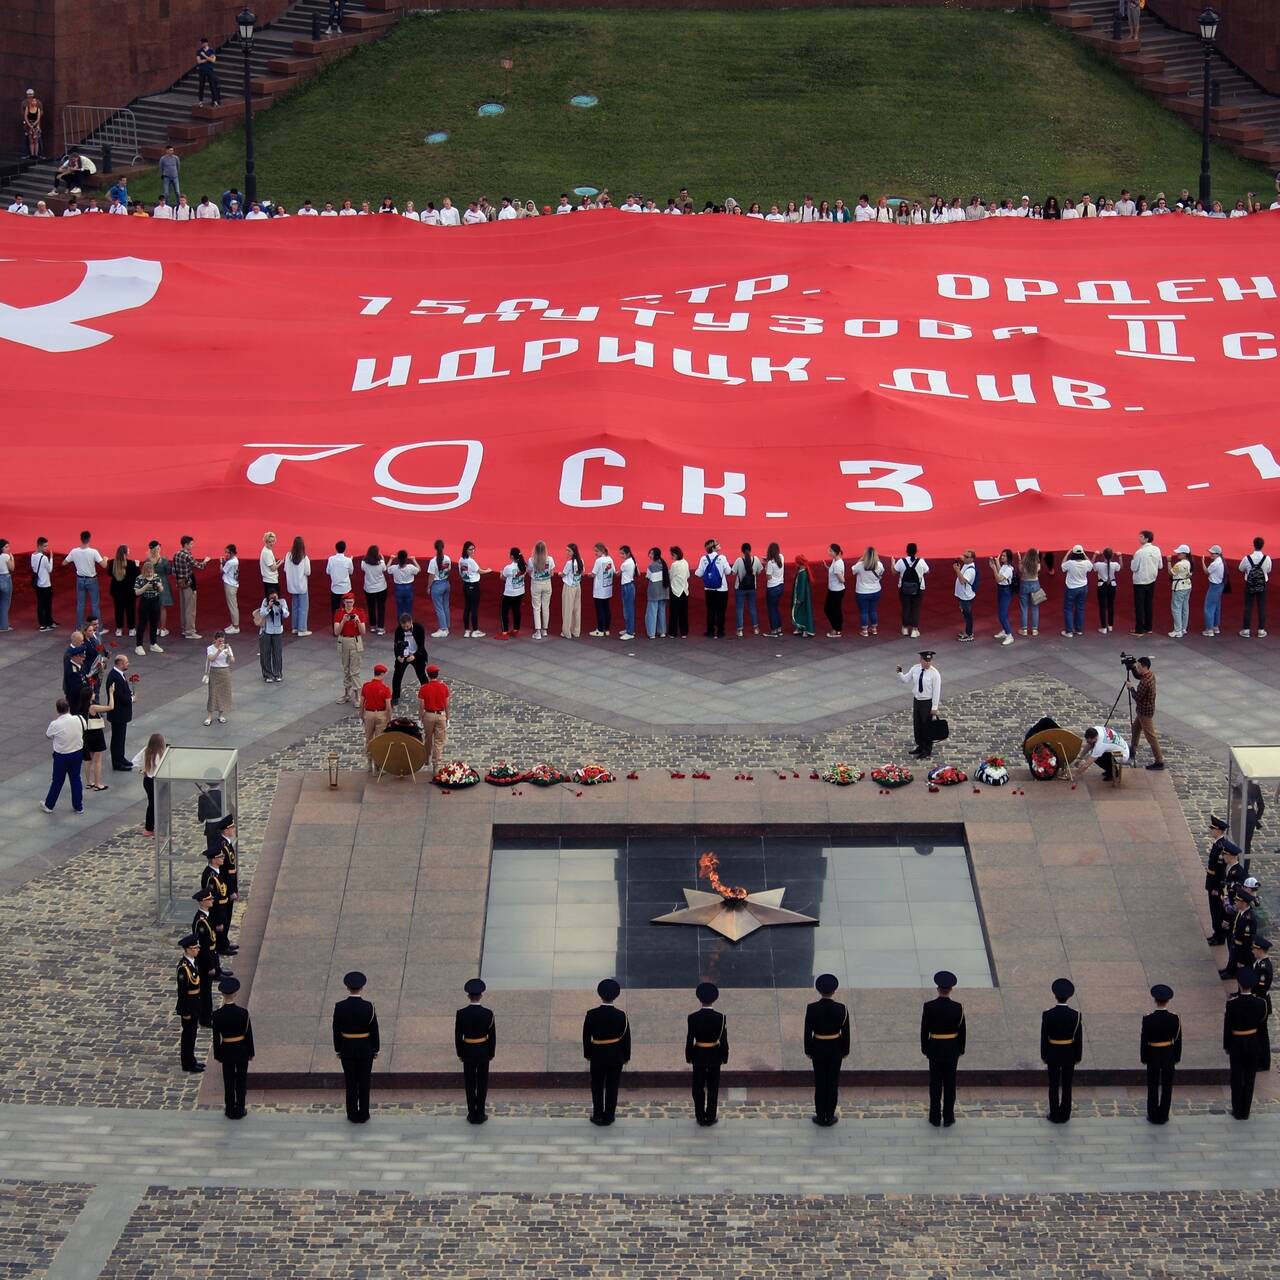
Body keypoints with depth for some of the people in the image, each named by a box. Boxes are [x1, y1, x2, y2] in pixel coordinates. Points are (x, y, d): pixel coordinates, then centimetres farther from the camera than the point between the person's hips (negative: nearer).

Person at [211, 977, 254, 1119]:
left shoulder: (218, 1015, -15)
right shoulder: (243, 1012, -17)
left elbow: (216, 1037, -7)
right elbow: (249, 1034, -9)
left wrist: (217, 1055, 6)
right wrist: (251, 1052, 3)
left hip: (226, 1050, 1)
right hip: (242, 1050, -1)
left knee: (229, 1082, 13)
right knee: (241, 1081, 12)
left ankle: (230, 1110, 20)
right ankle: (239, 1110, 17)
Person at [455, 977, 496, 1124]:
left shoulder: (461, 1014, -19)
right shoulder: (488, 1014, -20)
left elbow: (458, 1036, -8)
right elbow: (492, 1036, -10)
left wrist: (459, 1054, 7)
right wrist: (492, 1054, 6)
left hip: (468, 1051, 0)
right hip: (483, 1051, 0)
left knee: (469, 1083, 14)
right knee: (482, 1083, 13)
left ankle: (472, 1115, 21)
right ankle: (480, 1115, 20)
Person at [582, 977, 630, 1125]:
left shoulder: (591, 1014, -15)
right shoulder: (621, 1016, -15)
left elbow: (586, 1036, -6)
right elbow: (626, 1037, -6)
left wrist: (587, 1054, 10)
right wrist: (626, 1056, 8)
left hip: (597, 1056, 0)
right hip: (616, 1056, 0)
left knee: (597, 1086, 15)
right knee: (612, 1087, 11)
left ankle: (598, 1116, 19)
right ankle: (608, 1117, 16)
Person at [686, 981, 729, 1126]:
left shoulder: (693, 1018, -15)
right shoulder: (720, 1018, -14)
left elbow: (689, 1039, -9)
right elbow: (724, 1040, -9)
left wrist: (688, 1057, 5)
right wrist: (724, 1057, 5)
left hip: (698, 1055, 0)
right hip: (714, 1056, 0)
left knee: (698, 1088, 13)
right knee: (713, 1088, 11)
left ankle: (700, 1118, 18)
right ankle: (710, 1118, 15)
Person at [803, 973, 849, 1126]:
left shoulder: (811, 1008, -19)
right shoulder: (841, 1009, -18)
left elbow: (807, 1032, -10)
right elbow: (845, 1032, -8)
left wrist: (808, 1051, 5)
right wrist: (845, 1051, 8)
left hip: (818, 1048, 0)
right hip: (835, 1049, 0)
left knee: (820, 1082, 14)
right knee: (833, 1082, 14)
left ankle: (821, 1117, 23)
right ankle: (829, 1117, 23)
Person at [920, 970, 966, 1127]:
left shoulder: (928, 1006, -16)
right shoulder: (958, 1007, -14)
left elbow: (924, 1030, -7)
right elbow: (962, 1031, -6)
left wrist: (924, 1048, 8)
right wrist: (961, 1049, 9)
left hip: (935, 1048, 0)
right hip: (952, 1048, 0)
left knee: (935, 1083, 10)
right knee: (950, 1083, 11)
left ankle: (935, 1118, 15)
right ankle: (948, 1117, 17)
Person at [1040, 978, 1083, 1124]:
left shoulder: (1047, 1015, -20)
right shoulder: (1076, 1016, -19)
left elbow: (1043, 1037, -10)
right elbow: (1079, 1038, -10)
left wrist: (1043, 1056, 5)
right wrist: (1078, 1056, 6)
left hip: (1053, 1053, 0)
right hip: (1069, 1054, 0)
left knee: (1054, 1085, 15)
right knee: (1066, 1085, 15)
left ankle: (1054, 1116, 23)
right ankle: (1064, 1115, 25)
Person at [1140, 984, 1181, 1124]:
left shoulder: (1148, 1018, -17)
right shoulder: (1174, 1018, -12)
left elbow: (1144, 1039, -10)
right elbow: (1178, 1039, -3)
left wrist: (1143, 1058, 2)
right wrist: (1177, 1057, 9)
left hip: (1153, 1055, -1)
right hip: (1169, 1055, 1)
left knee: (1153, 1086, 11)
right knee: (1167, 1086, 11)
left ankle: (1153, 1116, 16)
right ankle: (1163, 1116, 16)